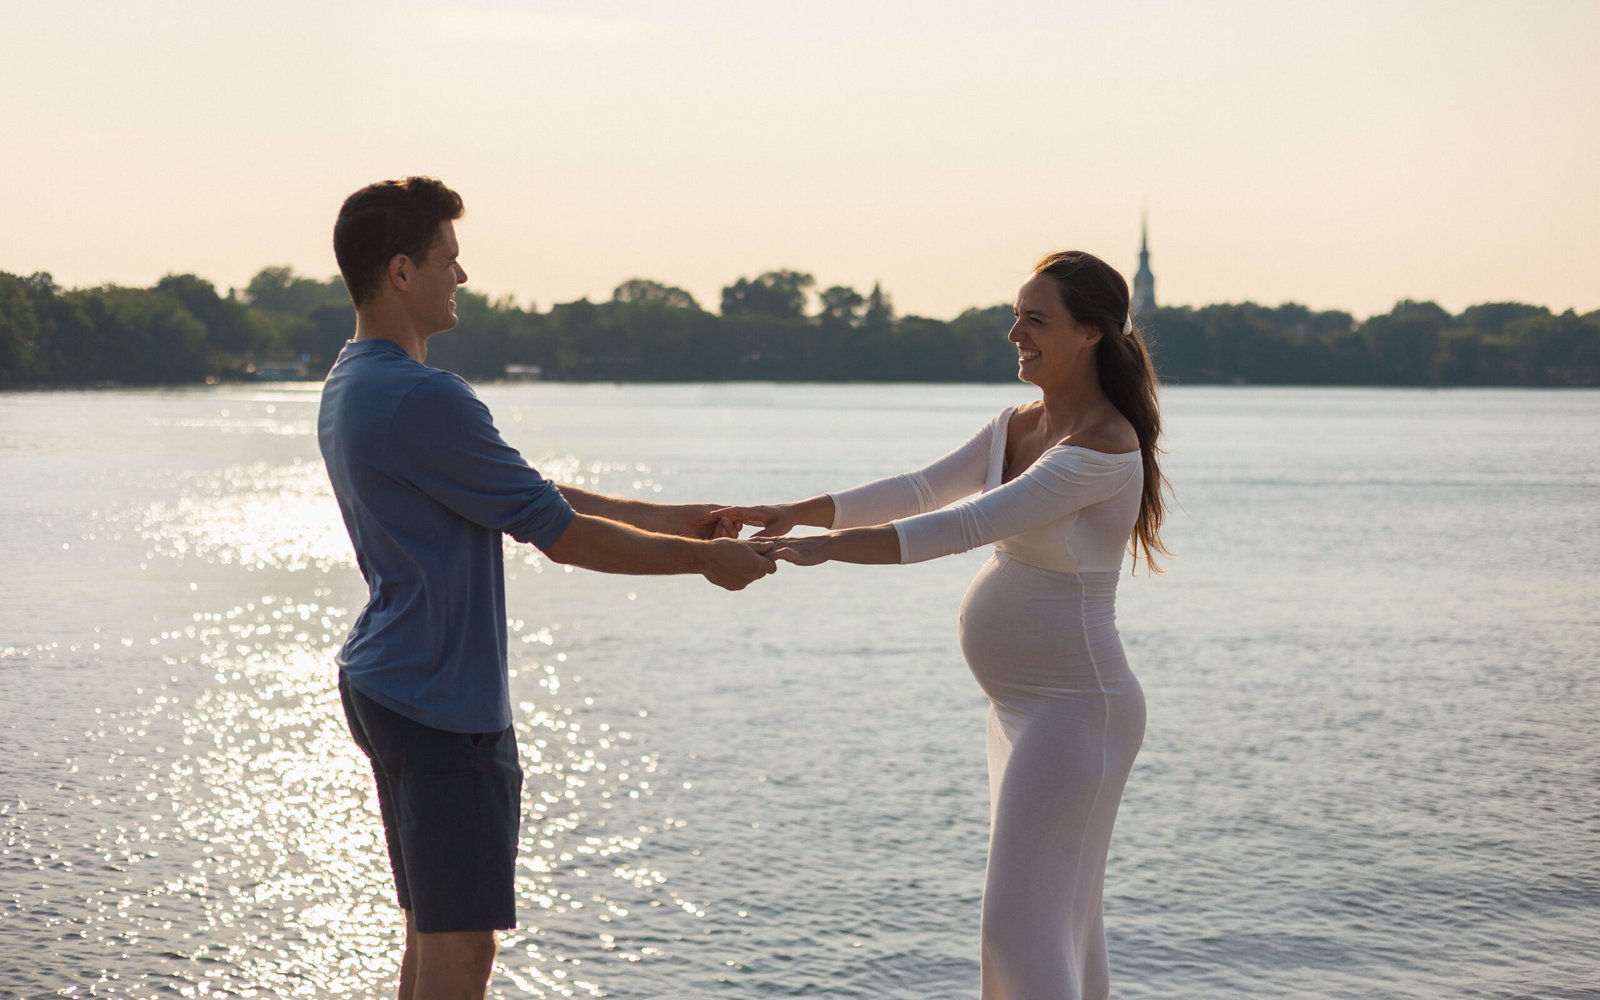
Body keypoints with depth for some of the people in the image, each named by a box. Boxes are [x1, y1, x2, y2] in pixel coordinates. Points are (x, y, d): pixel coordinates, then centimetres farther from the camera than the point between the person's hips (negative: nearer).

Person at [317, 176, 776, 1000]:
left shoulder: (349, 387, 11)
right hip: (442, 708, -10)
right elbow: (560, 534, -16)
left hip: (384, 686, 10)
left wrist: (664, 518, 17)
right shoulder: (423, 399, -21)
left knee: (433, 934, 17)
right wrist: (703, 559, -4)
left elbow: (519, 493, 16)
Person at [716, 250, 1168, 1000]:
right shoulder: (1017, 427, 9)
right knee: (1062, 914, 15)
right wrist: (797, 511, -7)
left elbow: (968, 525, -28)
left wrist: (827, 547, -33)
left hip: (1074, 708, -10)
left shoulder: (1104, 449, -20)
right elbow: (923, 490, 5)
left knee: (1019, 921, -10)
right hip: (1024, 704, 10)